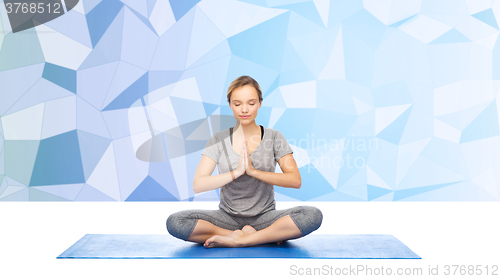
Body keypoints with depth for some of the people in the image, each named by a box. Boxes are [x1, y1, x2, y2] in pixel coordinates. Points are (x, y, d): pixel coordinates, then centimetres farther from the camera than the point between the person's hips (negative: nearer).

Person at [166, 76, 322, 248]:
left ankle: (238, 240, -22)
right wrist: (236, 172, -19)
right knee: (174, 221, -26)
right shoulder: (219, 140, 1)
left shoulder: (274, 137, 2)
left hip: (264, 217, -1)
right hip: (228, 217, 1)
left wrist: (253, 171, -17)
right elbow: (197, 185, -8)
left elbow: (295, 180, -8)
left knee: (313, 215, -29)